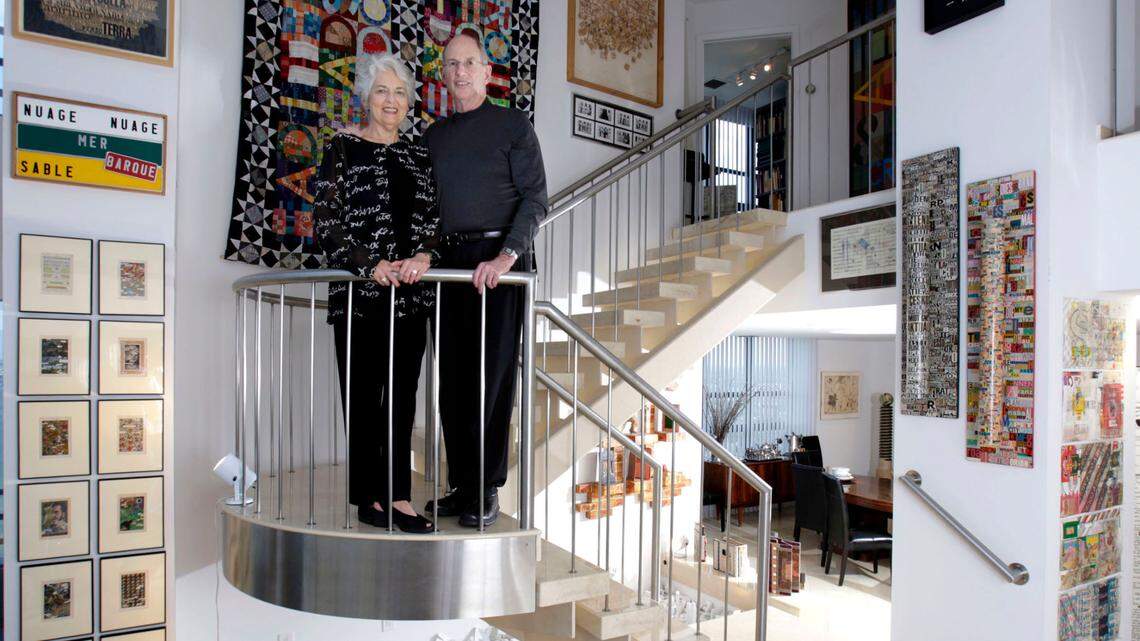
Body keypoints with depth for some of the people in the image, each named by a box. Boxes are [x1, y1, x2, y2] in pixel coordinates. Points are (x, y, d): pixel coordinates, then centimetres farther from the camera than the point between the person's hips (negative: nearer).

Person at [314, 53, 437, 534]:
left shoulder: (418, 156, 15)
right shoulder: (343, 147, 2)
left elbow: (433, 218, 10)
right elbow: (326, 223, -5)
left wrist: (424, 255, -10)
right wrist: (372, 265, -16)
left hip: (410, 293, 4)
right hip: (359, 291, -4)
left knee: (403, 395, 5)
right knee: (363, 395, 2)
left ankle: (398, 497, 13)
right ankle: (369, 498, 14)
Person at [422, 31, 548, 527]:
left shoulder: (513, 126, 4)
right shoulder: (434, 135, 19)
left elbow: (535, 198, -5)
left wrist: (506, 255, -18)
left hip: (499, 259, -5)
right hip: (448, 260, 5)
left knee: (492, 375, -4)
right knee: (452, 378, 6)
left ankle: (487, 490, 6)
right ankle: (461, 484, 17)